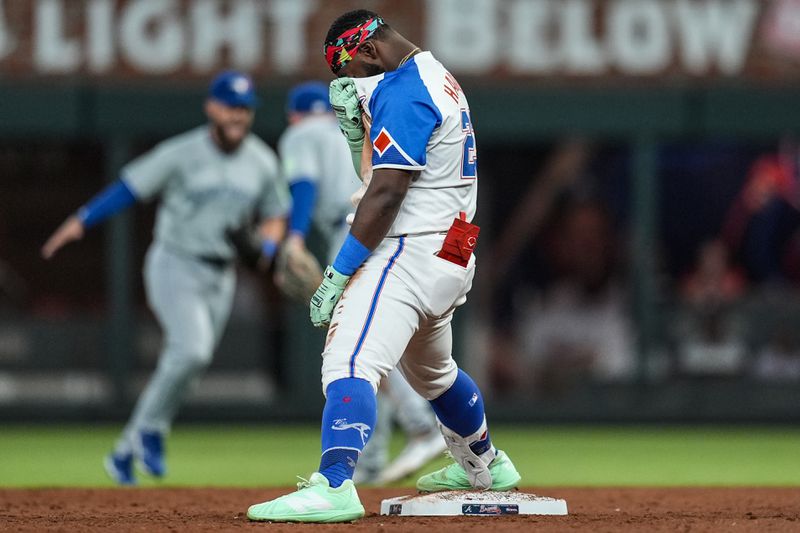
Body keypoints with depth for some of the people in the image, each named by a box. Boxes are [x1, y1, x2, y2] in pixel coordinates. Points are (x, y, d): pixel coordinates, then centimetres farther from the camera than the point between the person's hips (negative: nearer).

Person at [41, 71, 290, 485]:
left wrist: (267, 247, -8)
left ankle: (125, 452, 19)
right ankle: (150, 427, -3)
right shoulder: (182, 153, -9)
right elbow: (128, 187, -11)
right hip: (174, 265, -5)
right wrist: (80, 222, -23)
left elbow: (274, 217, 15)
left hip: (220, 276, 5)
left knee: (184, 370, 6)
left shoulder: (263, 163, 4)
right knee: (192, 350, -25)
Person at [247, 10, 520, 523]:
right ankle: (486, 465, 48)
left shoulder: (404, 92, -15)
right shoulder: (439, 80, 17)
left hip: (410, 253, -11)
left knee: (350, 362, -23)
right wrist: (355, 122, 4)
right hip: (451, 258, 11)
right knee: (432, 370, 30)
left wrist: (338, 273, -22)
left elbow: (386, 194, -22)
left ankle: (334, 486, -38)